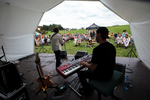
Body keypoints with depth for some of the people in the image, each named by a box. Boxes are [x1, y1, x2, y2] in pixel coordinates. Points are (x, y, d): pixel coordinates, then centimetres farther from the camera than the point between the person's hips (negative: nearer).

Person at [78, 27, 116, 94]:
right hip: (109, 73, 8)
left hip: (102, 76, -8)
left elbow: (93, 68, -24)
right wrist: (91, 61, 12)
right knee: (90, 69, 29)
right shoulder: (112, 46, -2)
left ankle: (87, 90, 31)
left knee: (80, 73, 10)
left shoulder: (97, 49, -29)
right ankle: (91, 87, 40)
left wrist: (85, 64, -4)